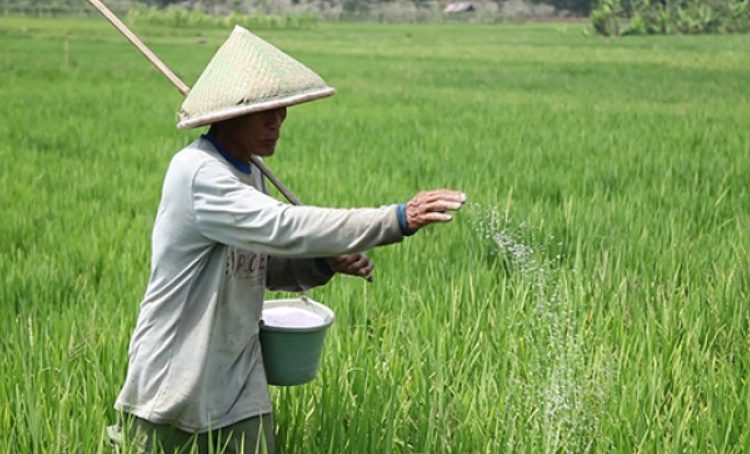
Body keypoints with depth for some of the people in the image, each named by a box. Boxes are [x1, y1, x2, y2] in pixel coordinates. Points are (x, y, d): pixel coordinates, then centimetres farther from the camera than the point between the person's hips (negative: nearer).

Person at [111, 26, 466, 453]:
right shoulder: (197, 172, -20)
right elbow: (281, 226, -31)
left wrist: (325, 264, -4)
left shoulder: (247, 172, 8)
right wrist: (398, 219, -35)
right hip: (175, 382, -7)